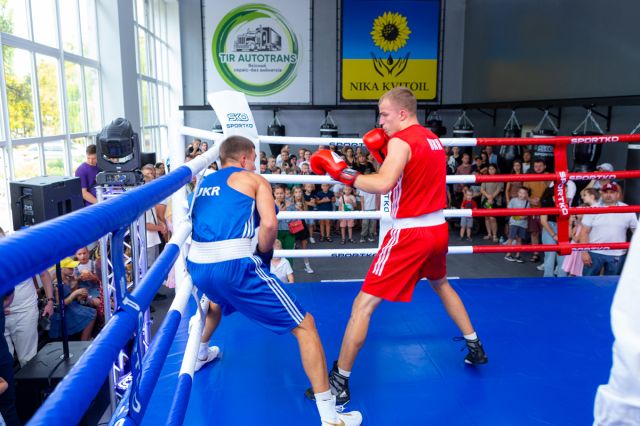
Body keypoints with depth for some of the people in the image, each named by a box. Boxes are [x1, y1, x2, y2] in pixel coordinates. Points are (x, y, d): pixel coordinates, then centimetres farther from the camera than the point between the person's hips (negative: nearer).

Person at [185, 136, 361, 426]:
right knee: (304, 325, 2)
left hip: (197, 266, 7)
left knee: (218, 298, 45)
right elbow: (270, 224, -9)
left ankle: (200, 354, 64)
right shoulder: (253, 179, 7)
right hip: (234, 266, -7)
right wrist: (263, 253, 8)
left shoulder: (204, 183, 24)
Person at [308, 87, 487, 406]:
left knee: (363, 305, -3)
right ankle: (475, 347, 44)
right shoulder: (433, 139, 11)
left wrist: (341, 172, -22)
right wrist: (382, 153, 9)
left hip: (410, 234, -9)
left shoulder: (400, 141, -14)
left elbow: (383, 185, -29)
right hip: (437, 229, 9)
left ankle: (339, 381, 3)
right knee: (441, 285, 35)